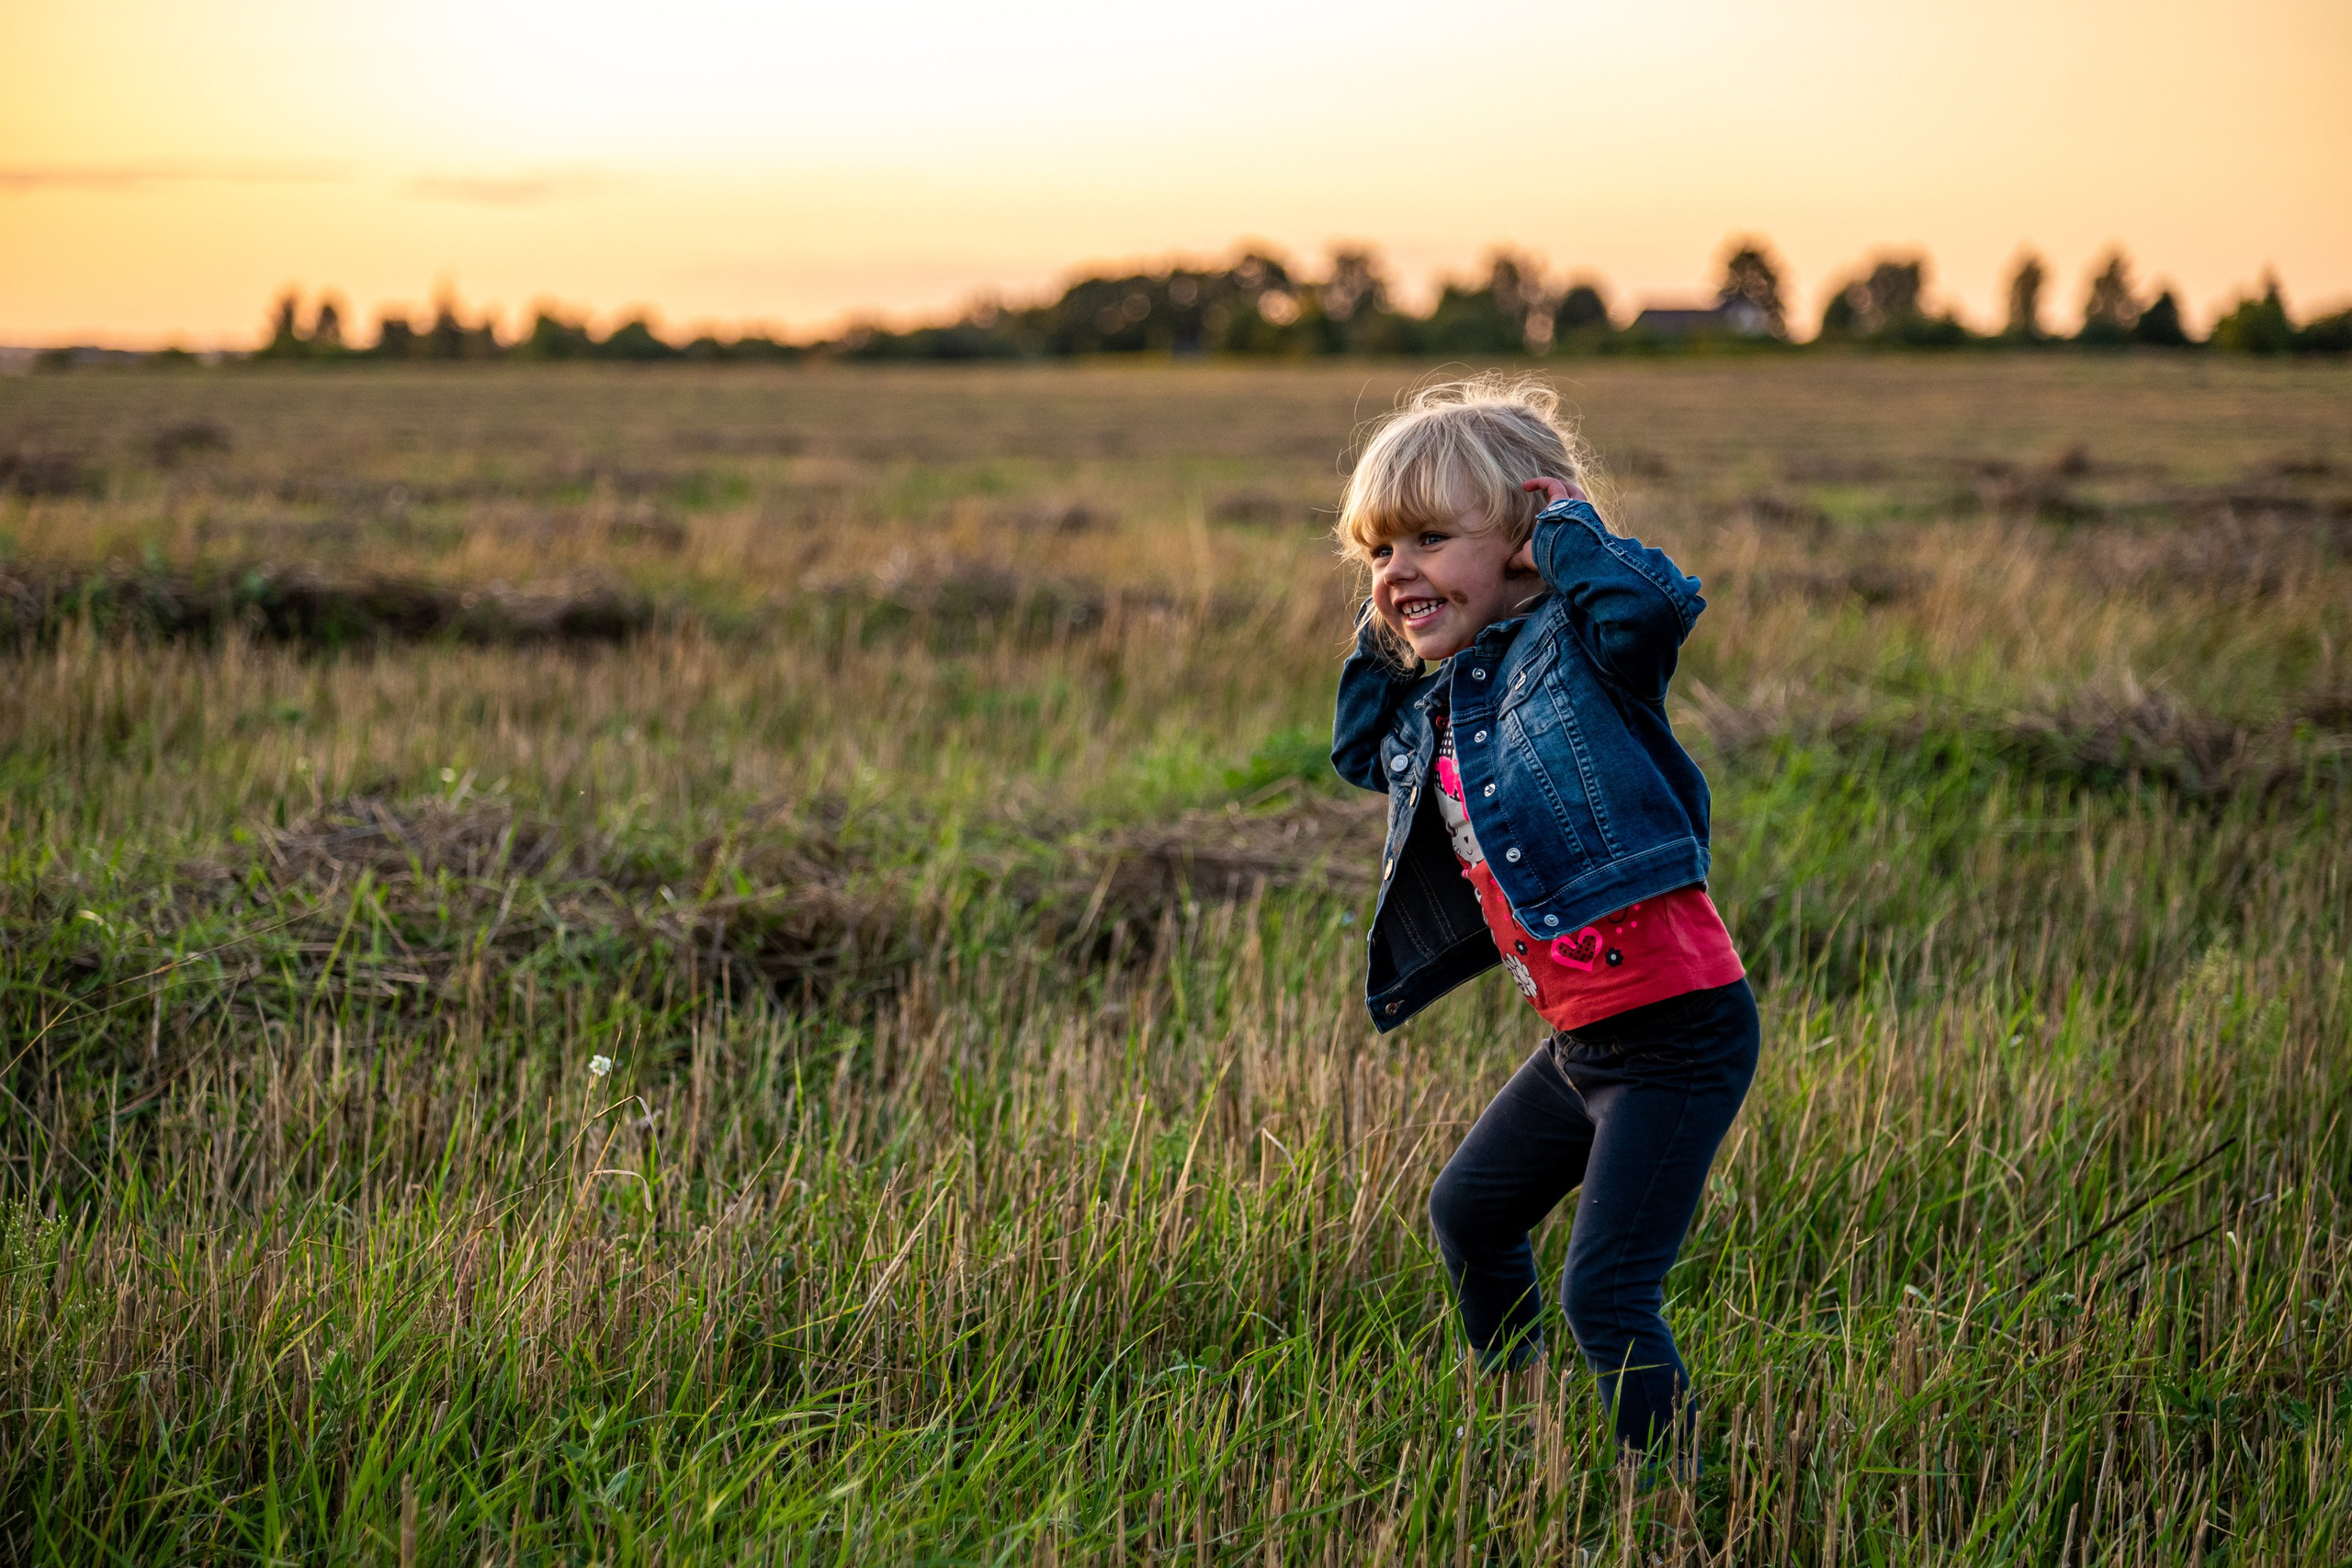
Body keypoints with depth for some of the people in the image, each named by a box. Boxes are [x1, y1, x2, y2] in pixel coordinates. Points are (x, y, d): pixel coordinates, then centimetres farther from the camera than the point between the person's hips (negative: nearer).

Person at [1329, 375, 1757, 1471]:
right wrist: (1380, 642, 15)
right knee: (1468, 1212, 28)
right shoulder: (1438, 703, 12)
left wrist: (1566, 518, -18)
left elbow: (1657, 601, -35)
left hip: (1677, 1032, -10)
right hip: (1581, 1041, 10)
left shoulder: (1571, 651, -14)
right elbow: (1360, 755, 31)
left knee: (1605, 1294, -14)